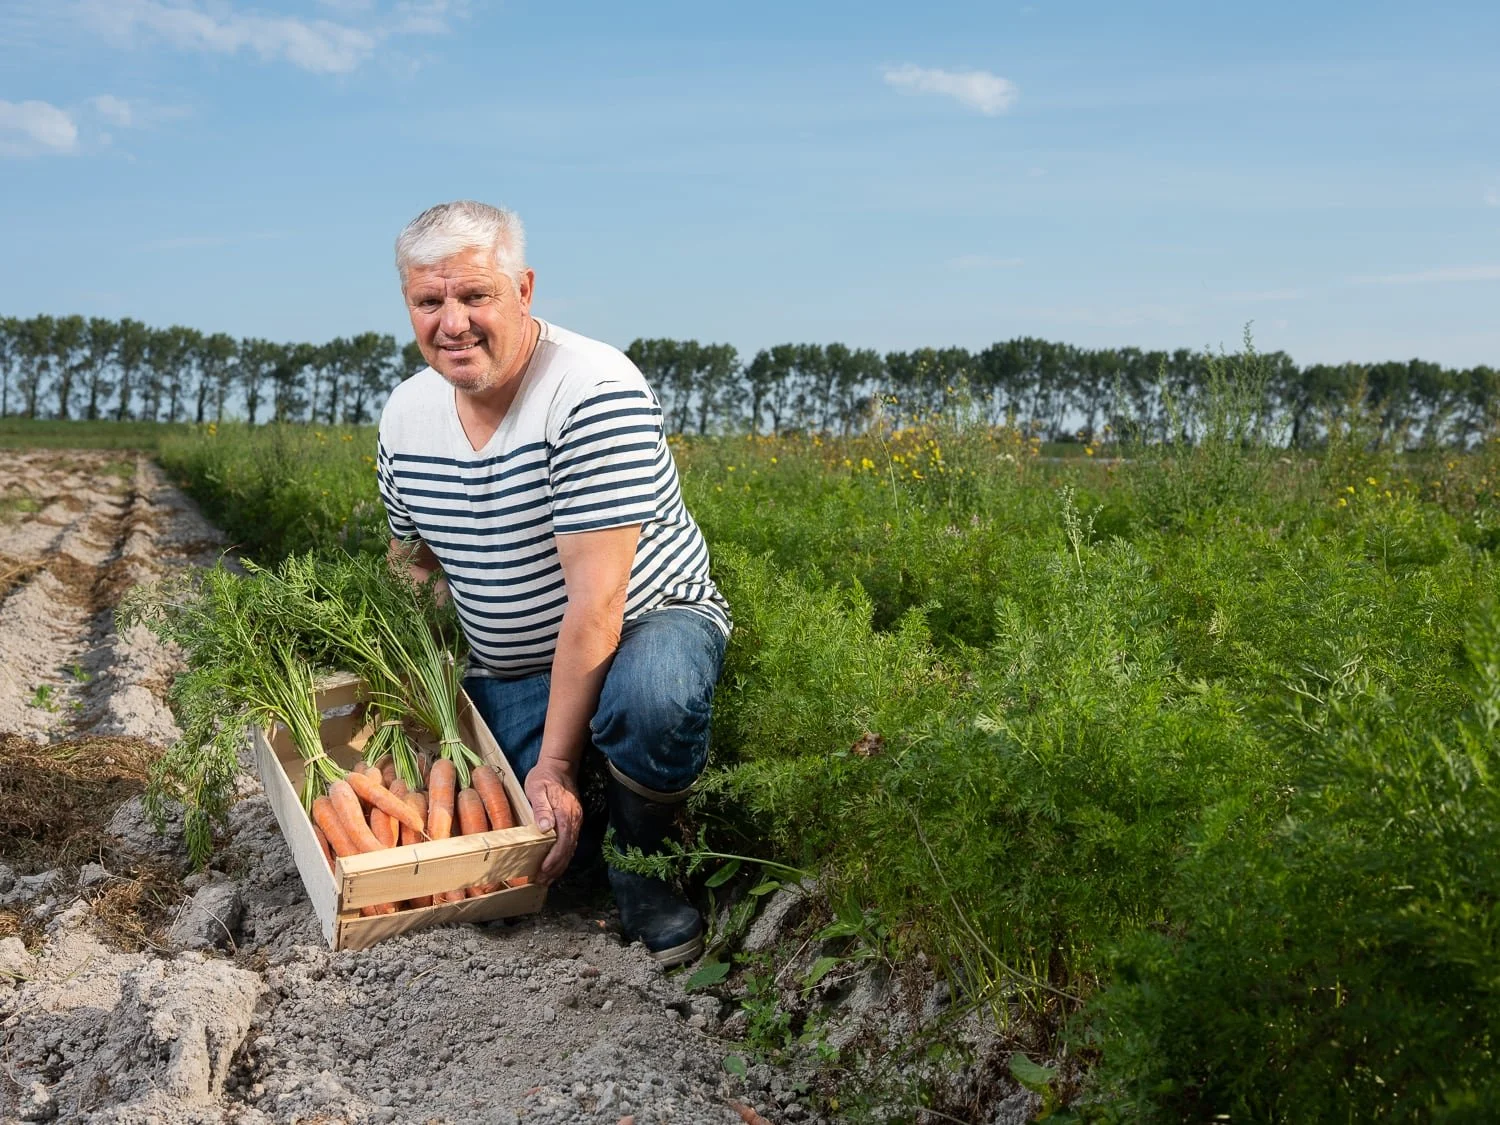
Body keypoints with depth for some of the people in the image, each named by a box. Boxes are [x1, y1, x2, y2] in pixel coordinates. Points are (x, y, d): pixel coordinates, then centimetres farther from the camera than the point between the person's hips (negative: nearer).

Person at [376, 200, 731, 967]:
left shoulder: (593, 392, -25)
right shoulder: (406, 413, -2)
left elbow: (596, 601, -27)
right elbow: (414, 566, 14)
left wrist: (554, 764, -26)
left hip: (645, 623, -5)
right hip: (507, 670, 6)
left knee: (650, 696, -39)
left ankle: (642, 871, -9)